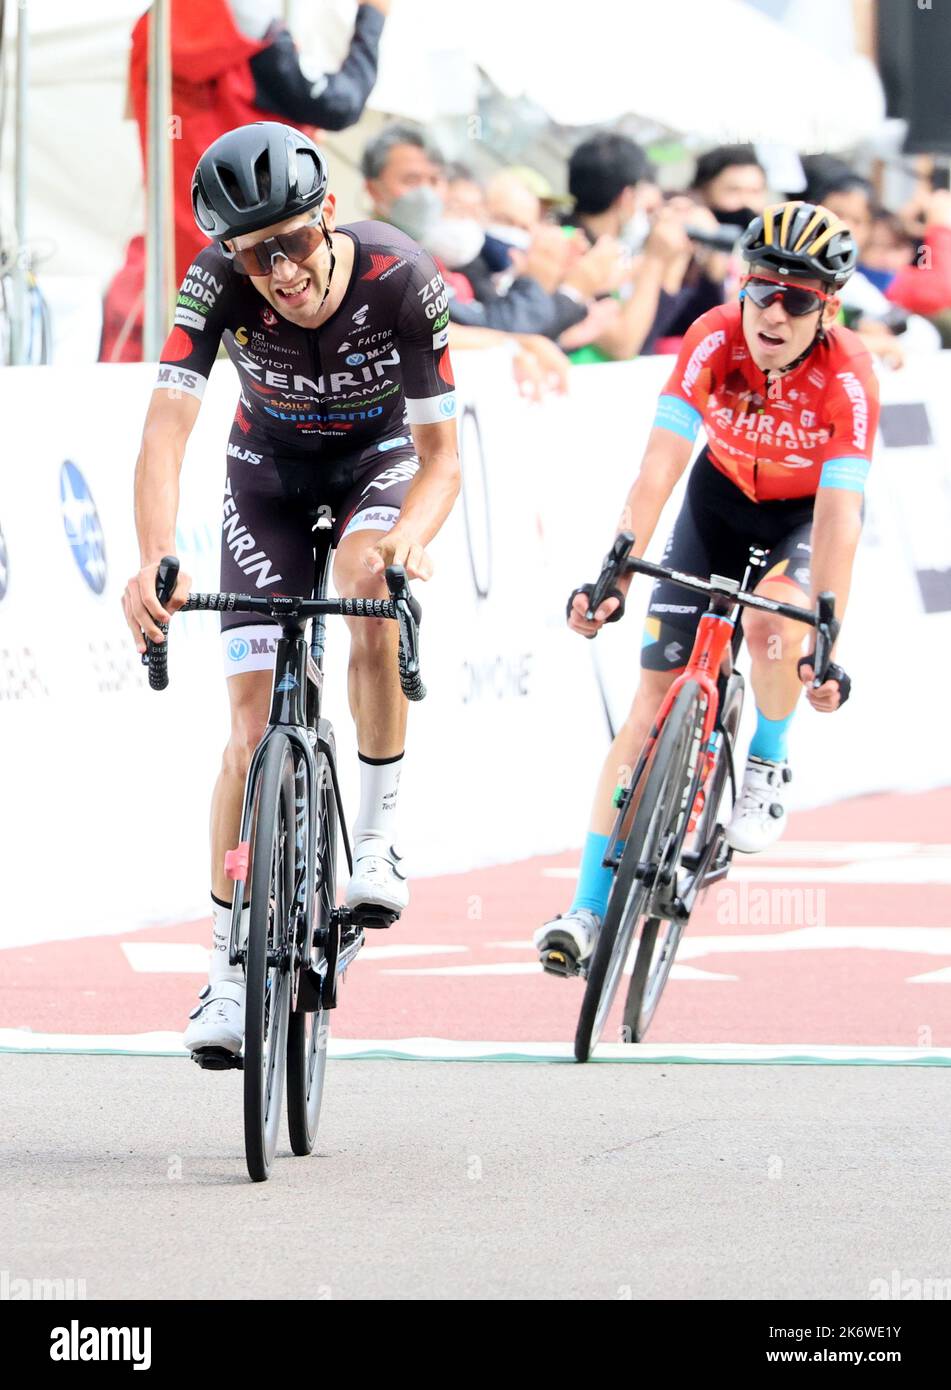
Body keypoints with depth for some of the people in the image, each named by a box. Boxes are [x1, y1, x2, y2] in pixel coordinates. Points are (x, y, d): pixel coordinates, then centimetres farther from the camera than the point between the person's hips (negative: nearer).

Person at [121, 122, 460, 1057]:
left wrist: (409, 537, -50)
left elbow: (441, 455, -28)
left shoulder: (399, 278, -33)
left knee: (374, 605, -35)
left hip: (380, 457, -1)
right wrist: (155, 559, -54)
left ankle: (376, 838, -15)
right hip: (270, 472, 1)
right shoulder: (219, 282, -31)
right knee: (255, 718, -7)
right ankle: (230, 972, 1)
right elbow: (164, 430, -37)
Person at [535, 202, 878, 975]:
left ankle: (769, 764, -2)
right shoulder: (714, 341, -27)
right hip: (722, 498, 2)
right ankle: (589, 910, -6)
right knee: (656, 698, -7)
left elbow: (838, 514, -35)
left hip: (809, 514, -2)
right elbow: (659, 467, -30)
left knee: (772, 622, -34)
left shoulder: (847, 379, -31)